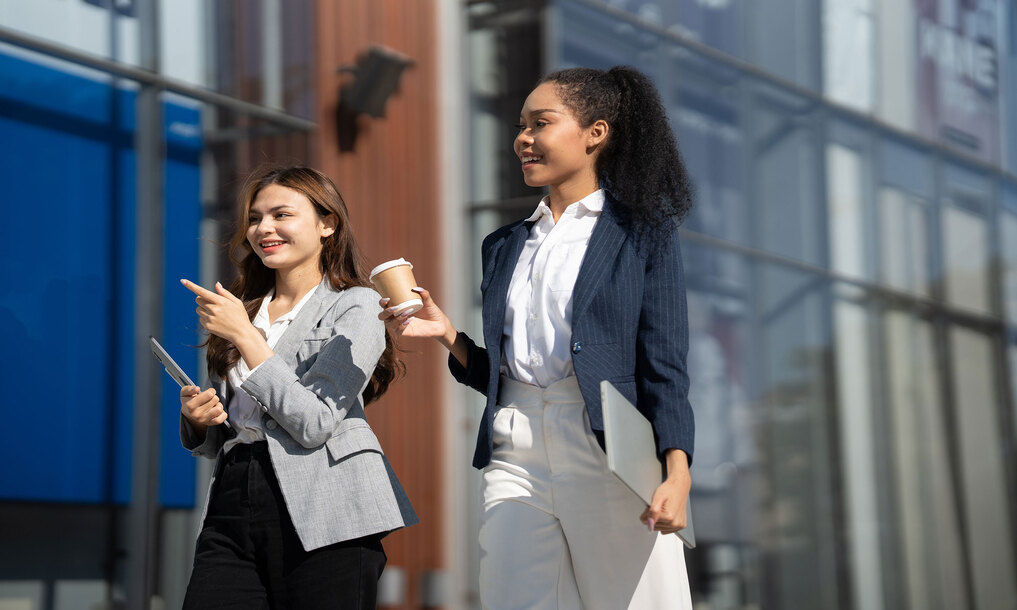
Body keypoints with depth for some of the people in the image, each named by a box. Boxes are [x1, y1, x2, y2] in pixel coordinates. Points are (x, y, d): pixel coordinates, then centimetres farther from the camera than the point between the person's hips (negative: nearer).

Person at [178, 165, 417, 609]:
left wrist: (245, 336, -9)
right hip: (232, 510, 5)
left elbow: (315, 424, -11)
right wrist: (197, 419, 0)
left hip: (321, 514, -5)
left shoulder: (355, 306, 1)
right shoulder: (241, 311, 18)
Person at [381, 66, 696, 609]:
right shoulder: (504, 247, 20)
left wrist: (676, 474, -16)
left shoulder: (642, 234, 5)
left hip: (609, 451, -4)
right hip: (515, 456, 4)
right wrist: (447, 335, 4)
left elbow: (665, 368, -3)